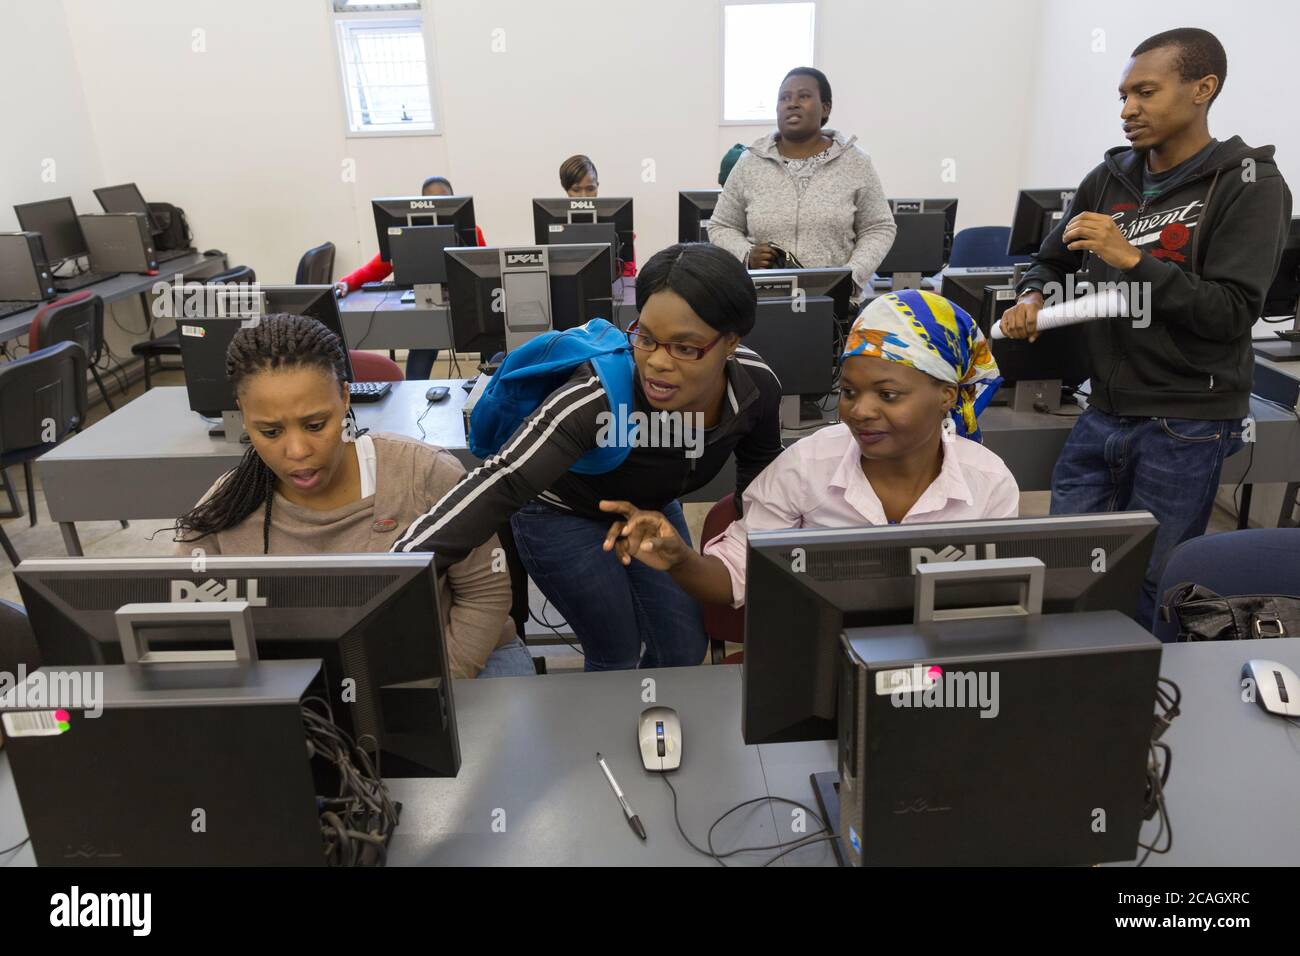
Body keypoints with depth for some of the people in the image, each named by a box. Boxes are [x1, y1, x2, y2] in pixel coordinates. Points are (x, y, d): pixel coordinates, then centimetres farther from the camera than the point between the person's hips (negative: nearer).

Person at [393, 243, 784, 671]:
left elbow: (760, 477, -2)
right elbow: (502, 483, -47)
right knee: (617, 658, 3)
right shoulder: (600, 398, -40)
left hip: (652, 507, 5)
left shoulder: (757, 386, -23)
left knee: (687, 649, 10)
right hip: (563, 515, -5)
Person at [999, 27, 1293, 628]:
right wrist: (1033, 297, -3)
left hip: (1185, 426, -5)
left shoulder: (1248, 184, -6)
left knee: (1150, 588, 4)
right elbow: (1051, 260, 20)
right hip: (1102, 414, 5)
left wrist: (1132, 258, -20)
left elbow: (1232, 313, -14)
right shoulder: (1108, 180, 8)